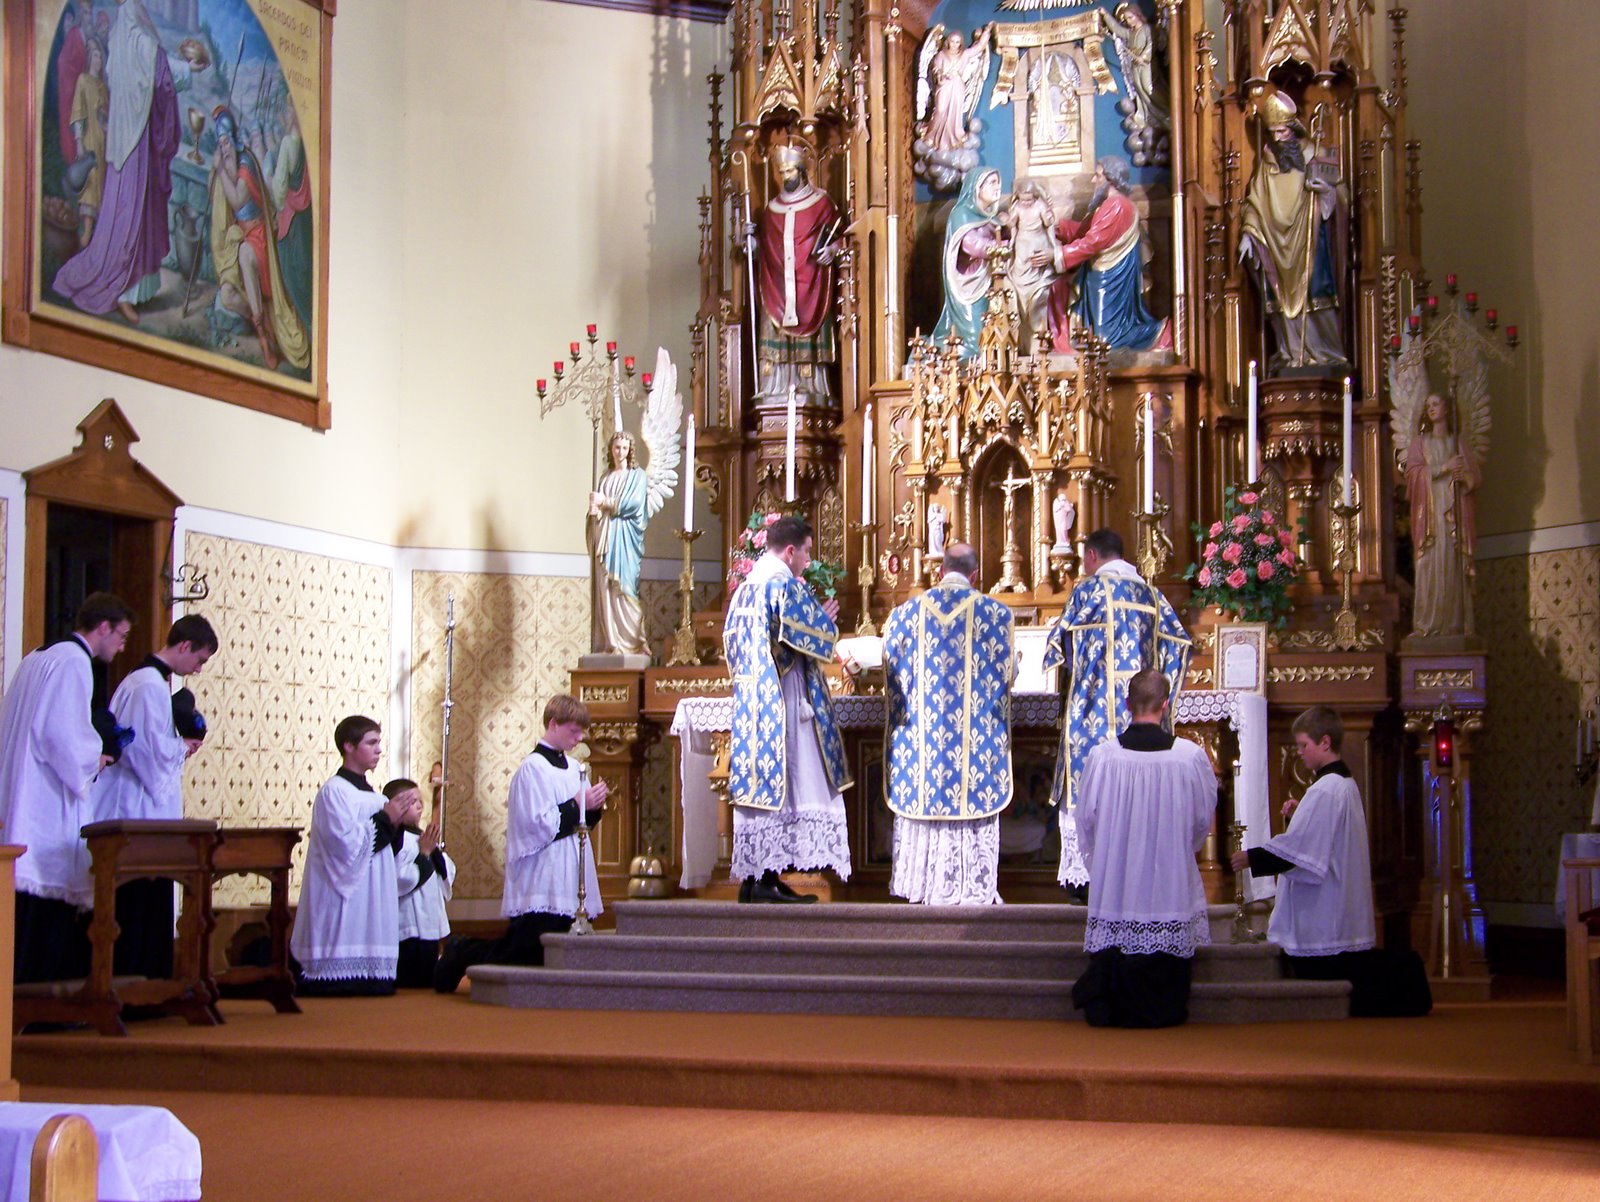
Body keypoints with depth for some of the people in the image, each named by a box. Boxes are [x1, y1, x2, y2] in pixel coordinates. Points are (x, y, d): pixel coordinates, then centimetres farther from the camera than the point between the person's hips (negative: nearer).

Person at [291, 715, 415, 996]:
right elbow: (346, 843, -19)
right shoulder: (334, 791, -9)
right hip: (345, 897, -8)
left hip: (372, 894, 8)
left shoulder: (370, 793, 17)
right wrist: (385, 819, -11)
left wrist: (400, 821, 1)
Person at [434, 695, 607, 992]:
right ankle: (461, 956, 15)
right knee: (528, 954, -8)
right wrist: (578, 804, -14)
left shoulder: (574, 767, 13)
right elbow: (539, 825, -18)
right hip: (541, 886, -9)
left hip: (567, 884, 9)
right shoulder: (533, 768, -11)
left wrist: (594, 809, 1)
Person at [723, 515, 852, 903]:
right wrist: (825, 618, 6)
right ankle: (768, 880, -8)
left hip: (750, 704, 9)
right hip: (784, 700, -9)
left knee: (757, 783, 9)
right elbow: (809, 637, -16)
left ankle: (751, 877, 10)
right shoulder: (787, 586, -12)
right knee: (784, 783, -6)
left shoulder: (744, 589, 14)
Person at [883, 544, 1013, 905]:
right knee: (973, 798, 4)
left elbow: (891, 667, 10)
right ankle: (972, 887, 6)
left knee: (924, 791, 11)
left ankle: (924, 885, 14)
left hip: (921, 733, 2)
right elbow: (1007, 670, 5)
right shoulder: (996, 613, -4)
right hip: (976, 735, -2)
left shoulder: (908, 612, 1)